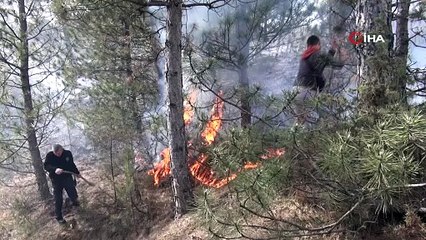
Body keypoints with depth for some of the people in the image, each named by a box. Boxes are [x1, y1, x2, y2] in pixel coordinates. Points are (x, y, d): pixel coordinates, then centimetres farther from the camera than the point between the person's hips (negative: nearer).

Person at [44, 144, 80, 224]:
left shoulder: (68, 153, -5)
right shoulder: (49, 155, -11)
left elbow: (72, 164, 11)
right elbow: (46, 166, -24)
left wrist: (77, 172, 21)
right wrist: (55, 169, -42)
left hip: (67, 177, 2)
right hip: (56, 180, -2)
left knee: (74, 196, 1)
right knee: (58, 200, 0)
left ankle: (75, 201, 38)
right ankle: (59, 217, 16)